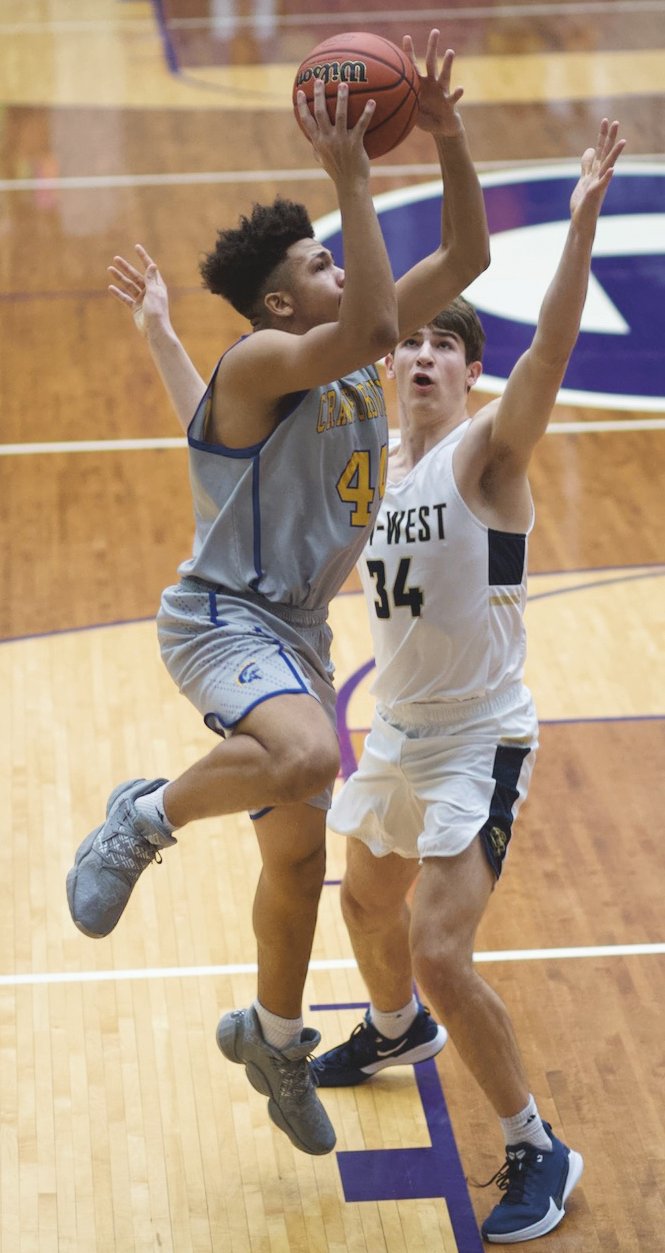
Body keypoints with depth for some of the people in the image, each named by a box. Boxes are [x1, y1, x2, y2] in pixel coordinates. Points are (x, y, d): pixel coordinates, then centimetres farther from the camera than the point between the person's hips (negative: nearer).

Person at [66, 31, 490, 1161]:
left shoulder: (345, 361, 7)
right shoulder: (260, 360, -17)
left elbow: (465, 258, 10)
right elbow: (375, 328, -37)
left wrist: (448, 137, 0)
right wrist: (352, 180, -35)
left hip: (295, 630, 9)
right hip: (223, 616, -9)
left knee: (300, 856, 18)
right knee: (308, 757, -40)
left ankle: (273, 1038, 40)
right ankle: (145, 818, -14)